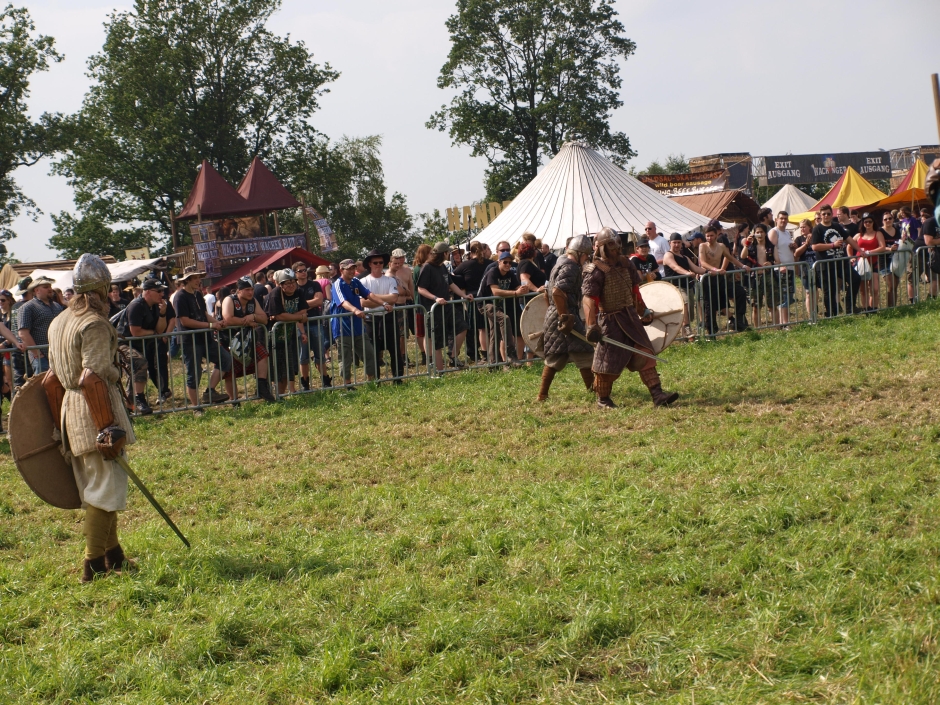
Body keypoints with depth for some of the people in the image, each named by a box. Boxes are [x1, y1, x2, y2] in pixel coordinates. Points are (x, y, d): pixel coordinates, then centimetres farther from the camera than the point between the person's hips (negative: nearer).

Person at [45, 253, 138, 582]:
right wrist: (109, 429, -21)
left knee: (94, 486, 17)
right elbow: (93, 379, -22)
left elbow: (52, 380, 16)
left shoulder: (58, 323, 13)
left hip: (70, 408, 9)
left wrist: (61, 424, 20)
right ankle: (94, 565, -2)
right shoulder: (94, 324, -14)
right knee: (106, 485, -3)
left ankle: (113, 555, 27)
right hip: (94, 410, -9)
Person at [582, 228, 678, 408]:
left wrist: (644, 310, 18)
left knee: (645, 354, -1)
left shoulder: (625, 263, 7)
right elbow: (588, 299, -22)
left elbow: (634, 289, 19)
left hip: (630, 317, 7)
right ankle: (602, 399, 20)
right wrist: (591, 326, -29)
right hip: (610, 321, -7)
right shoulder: (596, 271, -16)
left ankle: (657, 394, -3)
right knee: (609, 362, 2)